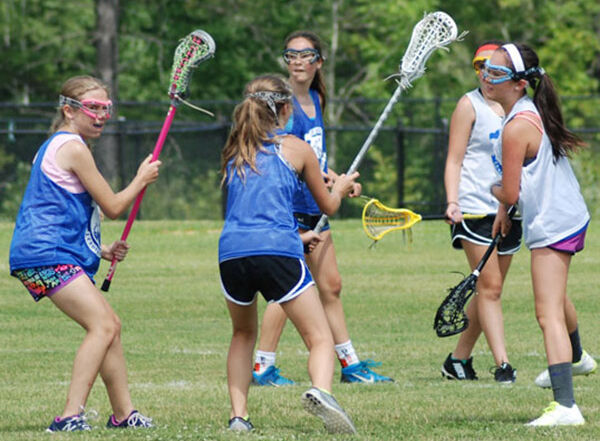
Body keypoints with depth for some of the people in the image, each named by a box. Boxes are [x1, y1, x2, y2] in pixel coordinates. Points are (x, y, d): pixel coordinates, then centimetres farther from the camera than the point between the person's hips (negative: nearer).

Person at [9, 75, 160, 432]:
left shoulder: (57, 147, 22)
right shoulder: (73, 148, -11)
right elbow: (113, 207, -8)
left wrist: (100, 250, 22)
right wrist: (142, 180, 9)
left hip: (61, 255, 11)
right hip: (47, 255, -11)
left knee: (111, 325, 17)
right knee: (102, 325, -20)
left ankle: (123, 414, 24)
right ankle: (70, 417, -25)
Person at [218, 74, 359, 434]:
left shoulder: (234, 151, 21)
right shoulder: (296, 149, 10)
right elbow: (328, 206, 21)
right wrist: (342, 187, 44)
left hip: (232, 253, 4)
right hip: (279, 252, -4)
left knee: (244, 334, 27)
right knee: (320, 339, -4)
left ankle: (238, 415, 14)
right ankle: (320, 391, -34)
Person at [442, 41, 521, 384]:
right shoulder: (470, 105, -1)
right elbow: (454, 160, -4)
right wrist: (453, 201, -17)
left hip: (510, 210, 5)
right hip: (476, 208, -5)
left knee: (489, 289, 7)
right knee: (490, 287, -10)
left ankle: (459, 359, 17)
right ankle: (502, 364, -13)